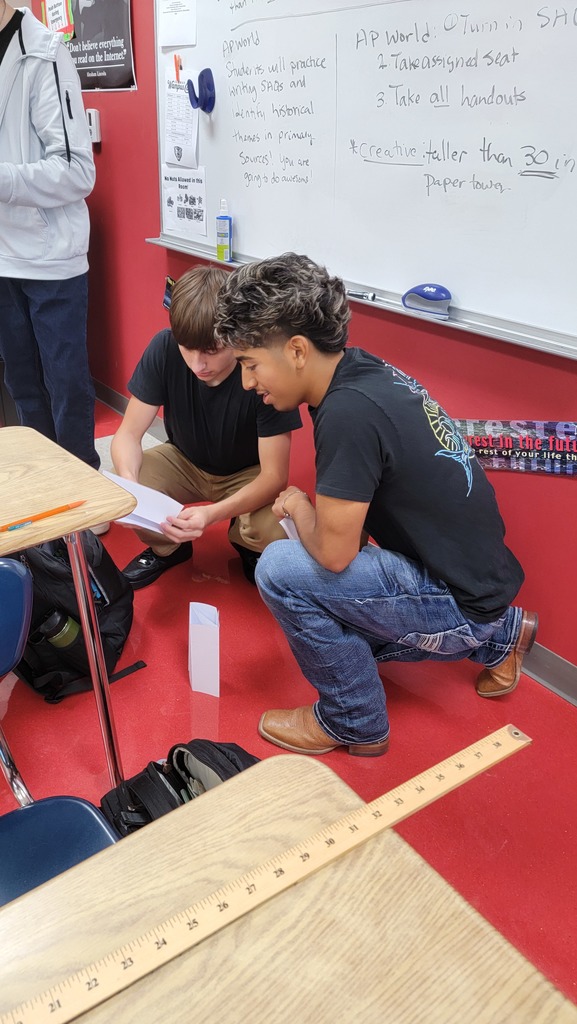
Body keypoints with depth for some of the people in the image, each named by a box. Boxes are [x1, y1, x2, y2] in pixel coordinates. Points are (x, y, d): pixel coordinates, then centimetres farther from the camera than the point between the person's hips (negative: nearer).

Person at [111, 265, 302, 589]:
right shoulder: (164, 349, -24)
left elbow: (274, 475, -30)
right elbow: (129, 433, -17)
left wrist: (212, 514, -47)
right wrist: (128, 483, -40)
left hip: (248, 474, -2)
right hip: (184, 461, 3)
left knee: (273, 531, -33)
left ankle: (248, 548, 8)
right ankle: (166, 548, 9)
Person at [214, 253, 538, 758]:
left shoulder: (349, 412, -30)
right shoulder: (363, 369, -1)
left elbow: (334, 552, -25)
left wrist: (299, 507, -7)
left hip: (460, 602, -9)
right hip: (475, 576, 9)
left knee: (281, 569, -20)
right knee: (327, 619, 26)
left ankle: (355, 723, 2)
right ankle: (498, 636, 28)